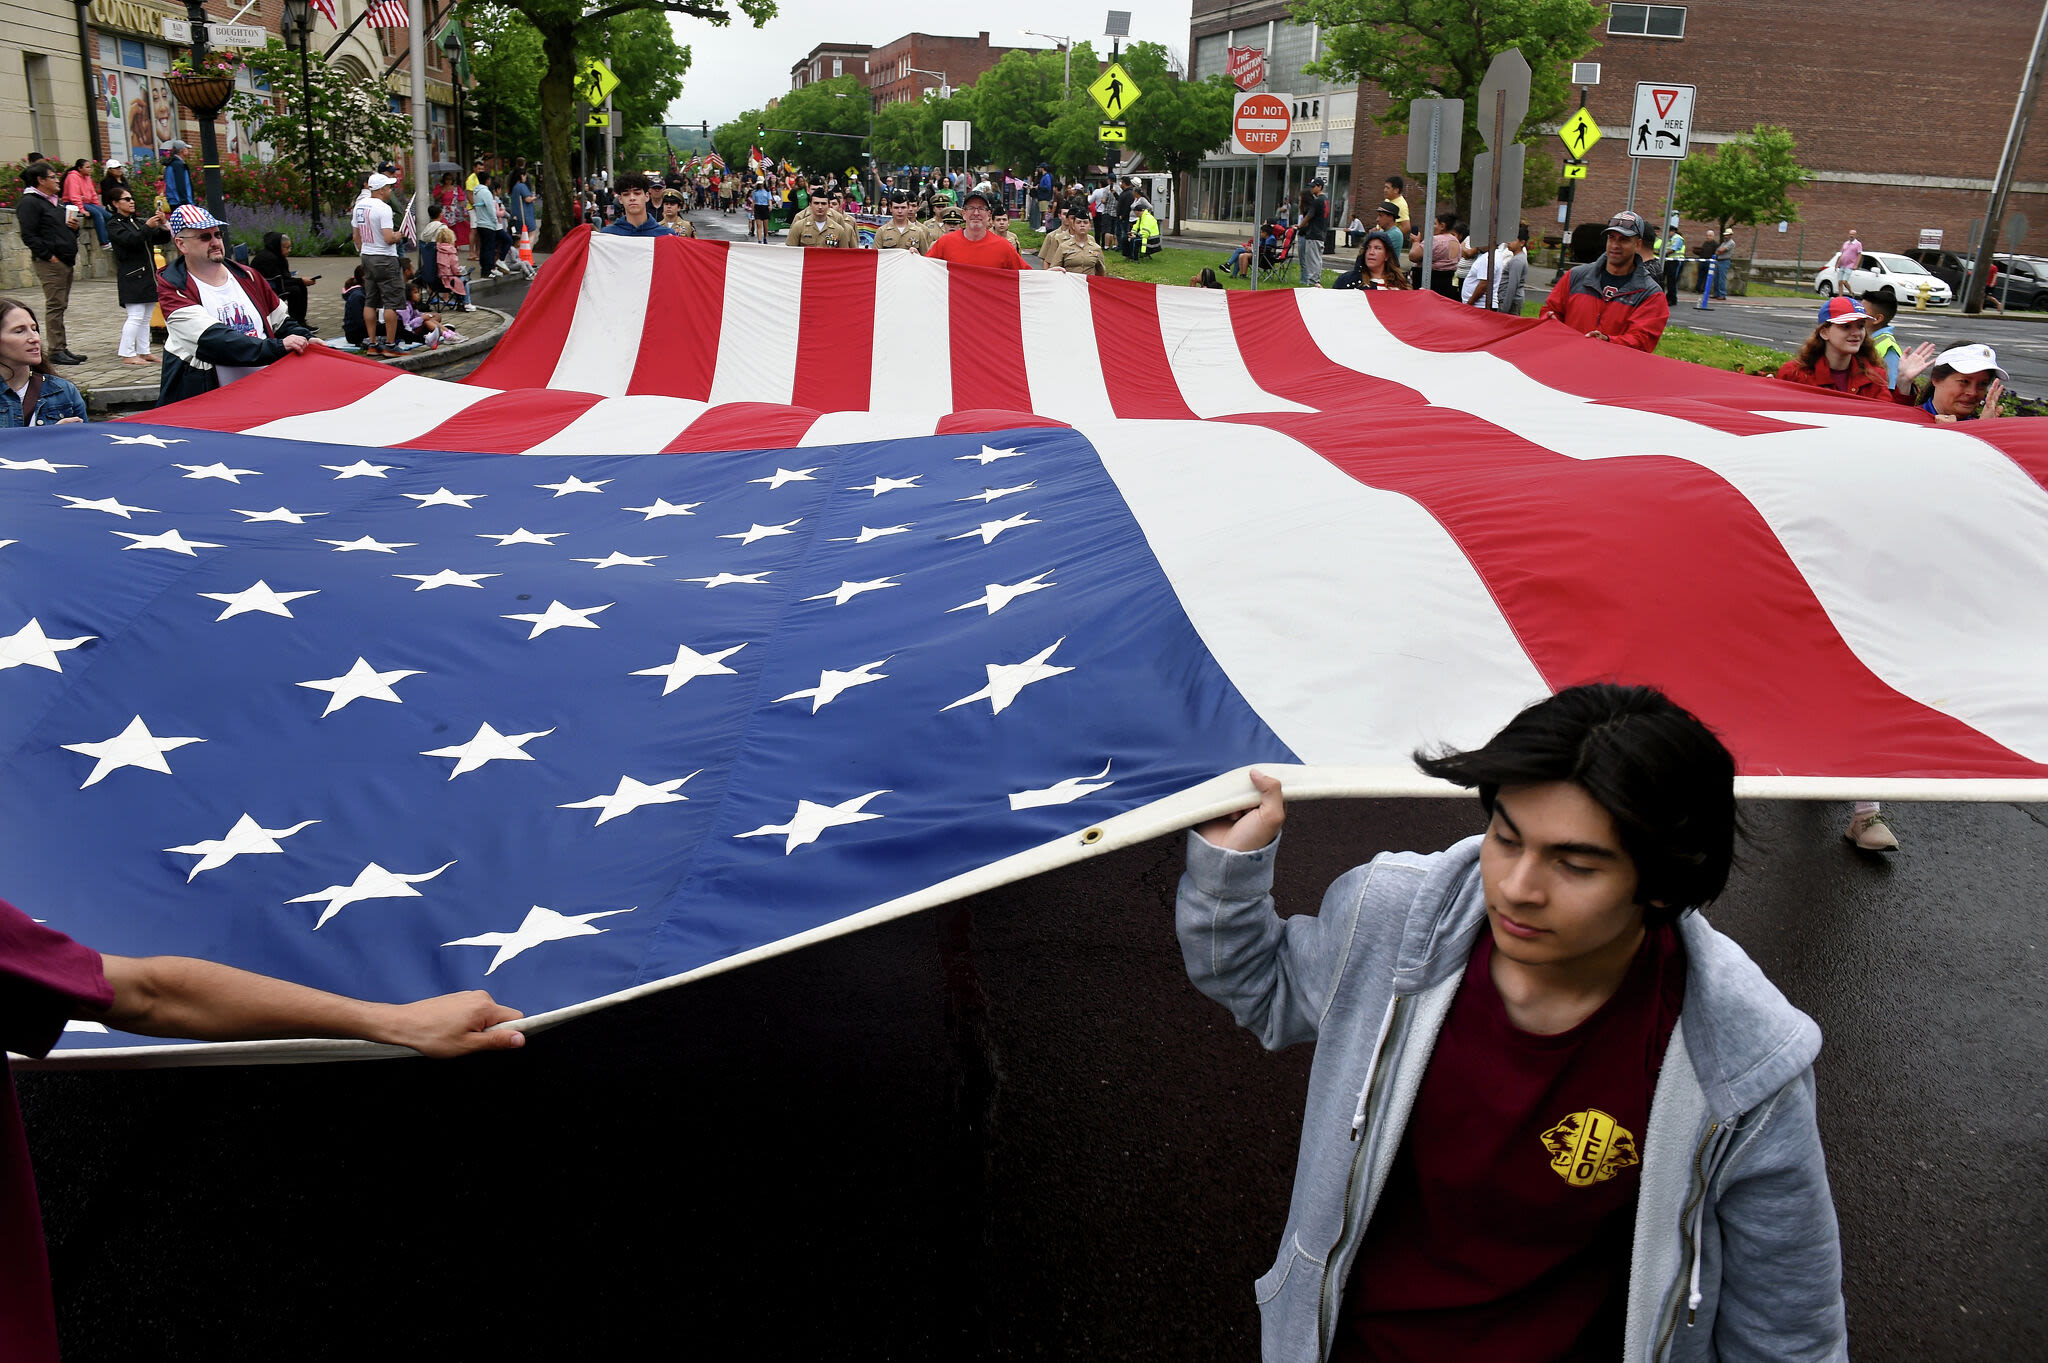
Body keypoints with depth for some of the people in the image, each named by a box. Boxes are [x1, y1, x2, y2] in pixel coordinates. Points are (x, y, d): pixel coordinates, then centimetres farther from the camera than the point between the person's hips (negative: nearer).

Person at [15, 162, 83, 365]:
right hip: (49, 263, -9)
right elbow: (29, 236, -15)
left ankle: (61, 348, 16)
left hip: (65, 261, 9)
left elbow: (63, 230, 31)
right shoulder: (29, 202, -8)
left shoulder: (54, 202, 20)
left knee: (60, 306, 12)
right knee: (54, 306, -8)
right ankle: (55, 350, -5)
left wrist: (73, 227, 9)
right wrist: (49, 255, -18)